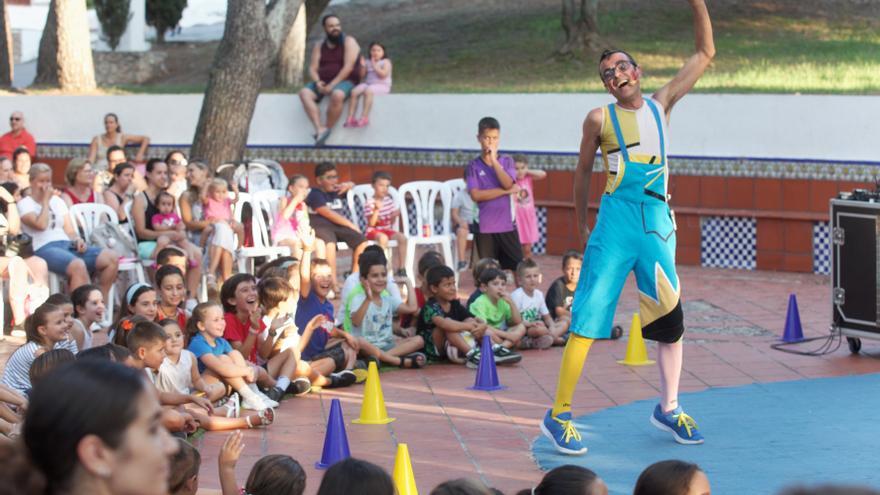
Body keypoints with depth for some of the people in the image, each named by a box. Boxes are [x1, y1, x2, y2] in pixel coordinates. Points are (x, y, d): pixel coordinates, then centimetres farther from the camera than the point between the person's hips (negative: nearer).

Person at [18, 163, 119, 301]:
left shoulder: (57, 201, 25)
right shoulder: (25, 204, 6)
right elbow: (41, 225, -12)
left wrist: (78, 240, -3)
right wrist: (45, 201, 0)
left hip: (68, 245, 7)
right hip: (44, 249, -7)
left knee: (111, 257, -15)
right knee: (78, 265, -38)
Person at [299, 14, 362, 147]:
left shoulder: (348, 42, -3)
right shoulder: (319, 46, 13)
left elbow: (348, 67, -13)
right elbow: (312, 68, 7)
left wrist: (332, 85, -21)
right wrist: (318, 82, -15)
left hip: (345, 82, -5)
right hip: (324, 83, 5)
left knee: (337, 95, -39)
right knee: (304, 92, -24)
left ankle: (328, 129, -25)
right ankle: (319, 129, -36)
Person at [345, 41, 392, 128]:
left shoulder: (385, 62, 3)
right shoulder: (367, 62, 16)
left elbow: (383, 74, -13)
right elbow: (362, 76, 13)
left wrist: (374, 66, -7)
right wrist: (362, 67, -3)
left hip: (381, 86, -5)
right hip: (367, 84, 5)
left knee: (368, 91, -37)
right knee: (354, 92, -23)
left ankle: (364, 117, -40)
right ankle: (351, 117, -28)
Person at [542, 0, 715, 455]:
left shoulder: (660, 105, 11)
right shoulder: (600, 118, 3)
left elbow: (705, 53, 13)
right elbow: (583, 171, 13)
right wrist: (582, 225, 12)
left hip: (658, 221, 4)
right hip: (617, 219, -4)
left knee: (670, 316, 9)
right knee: (589, 314, -9)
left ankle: (668, 409, 25)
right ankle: (558, 415, -7)